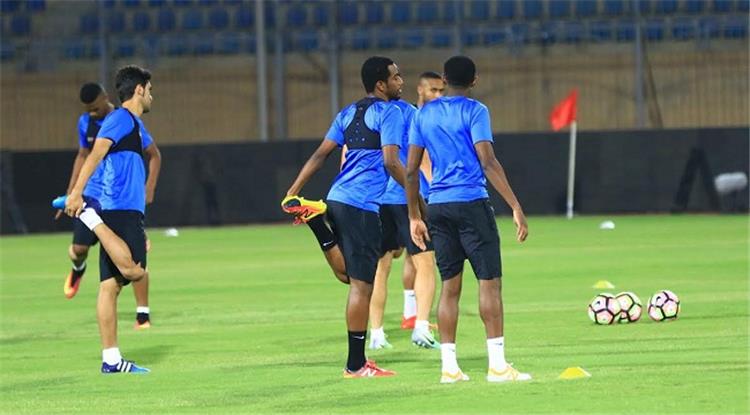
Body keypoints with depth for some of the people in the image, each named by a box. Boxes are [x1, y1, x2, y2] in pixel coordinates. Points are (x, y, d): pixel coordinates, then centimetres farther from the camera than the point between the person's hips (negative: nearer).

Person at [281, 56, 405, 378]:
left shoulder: (349, 113, 17)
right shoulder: (388, 112, -6)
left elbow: (320, 154, 13)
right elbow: (390, 162, -15)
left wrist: (293, 192, 13)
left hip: (338, 198, 8)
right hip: (362, 206, -8)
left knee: (348, 275, 21)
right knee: (362, 285, -4)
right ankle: (356, 365, -3)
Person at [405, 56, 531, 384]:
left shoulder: (424, 114, 12)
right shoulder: (474, 111, -4)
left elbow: (411, 170, 11)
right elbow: (488, 162, -14)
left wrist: (414, 216, 18)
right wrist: (515, 207, -15)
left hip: (438, 206, 5)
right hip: (471, 203, -5)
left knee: (450, 285, 9)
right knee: (490, 280, -2)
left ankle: (449, 367, 6)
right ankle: (497, 365, -7)